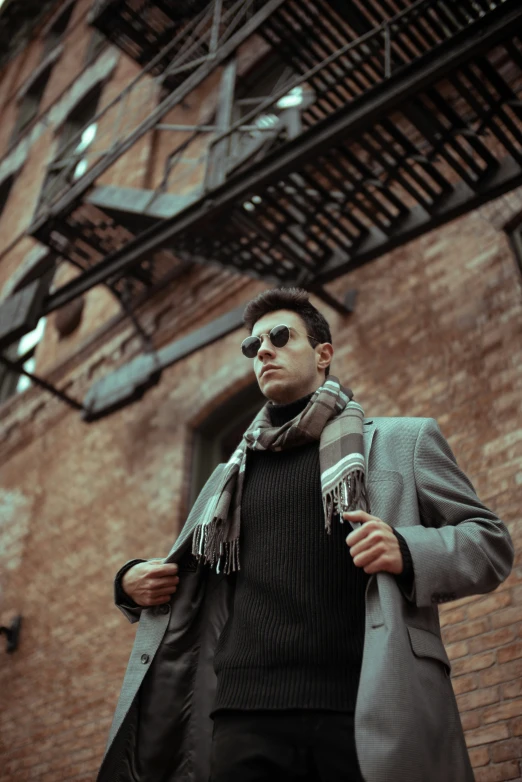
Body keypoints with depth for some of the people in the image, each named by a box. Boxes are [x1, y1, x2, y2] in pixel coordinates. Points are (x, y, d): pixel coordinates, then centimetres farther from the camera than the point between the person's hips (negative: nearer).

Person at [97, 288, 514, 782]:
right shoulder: (229, 477, 23)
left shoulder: (403, 442, 11)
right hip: (247, 713, 3)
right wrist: (132, 583, 8)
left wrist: (409, 552, -14)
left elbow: (491, 541, 6)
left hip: (372, 711, -3)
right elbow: (188, 580, 31)